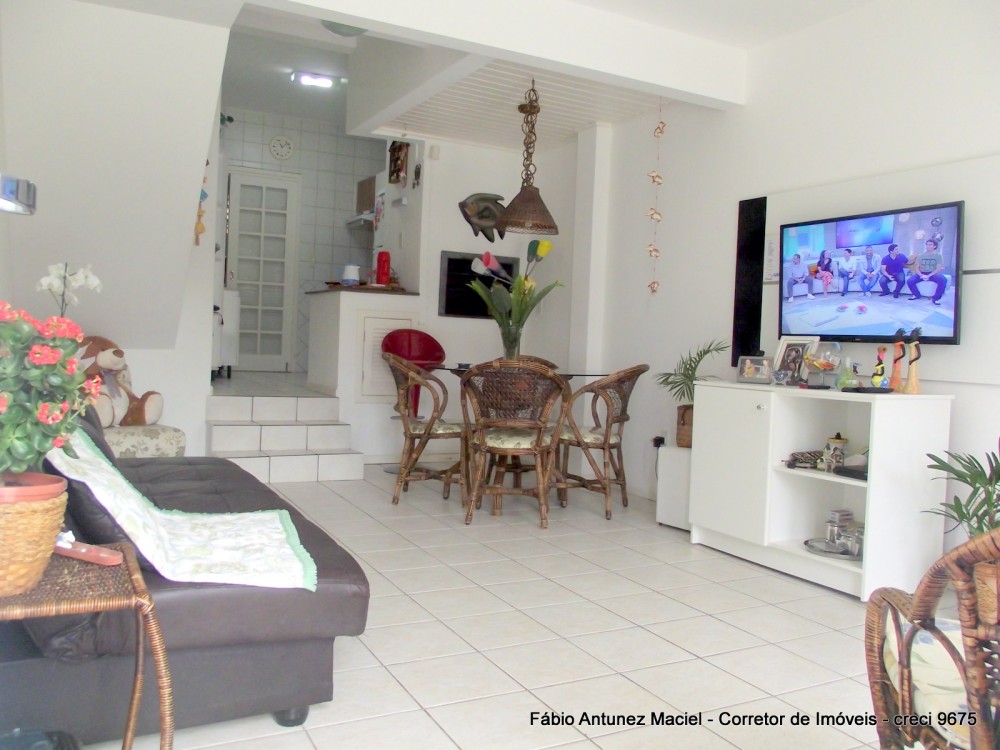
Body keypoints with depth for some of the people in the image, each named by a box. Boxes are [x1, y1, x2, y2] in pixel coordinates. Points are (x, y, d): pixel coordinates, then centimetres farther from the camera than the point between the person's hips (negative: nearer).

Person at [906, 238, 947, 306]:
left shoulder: (938, 256, 0)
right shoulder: (921, 256, 6)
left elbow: (939, 269, -9)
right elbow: (917, 268, 2)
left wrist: (929, 276, -23)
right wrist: (921, 275, -19)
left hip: (933, 274, -2)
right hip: (922, 273, 2)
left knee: (943, 280, -34)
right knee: (910, 281, -26)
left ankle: (935, 299, -19)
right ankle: (917, 295, 3)